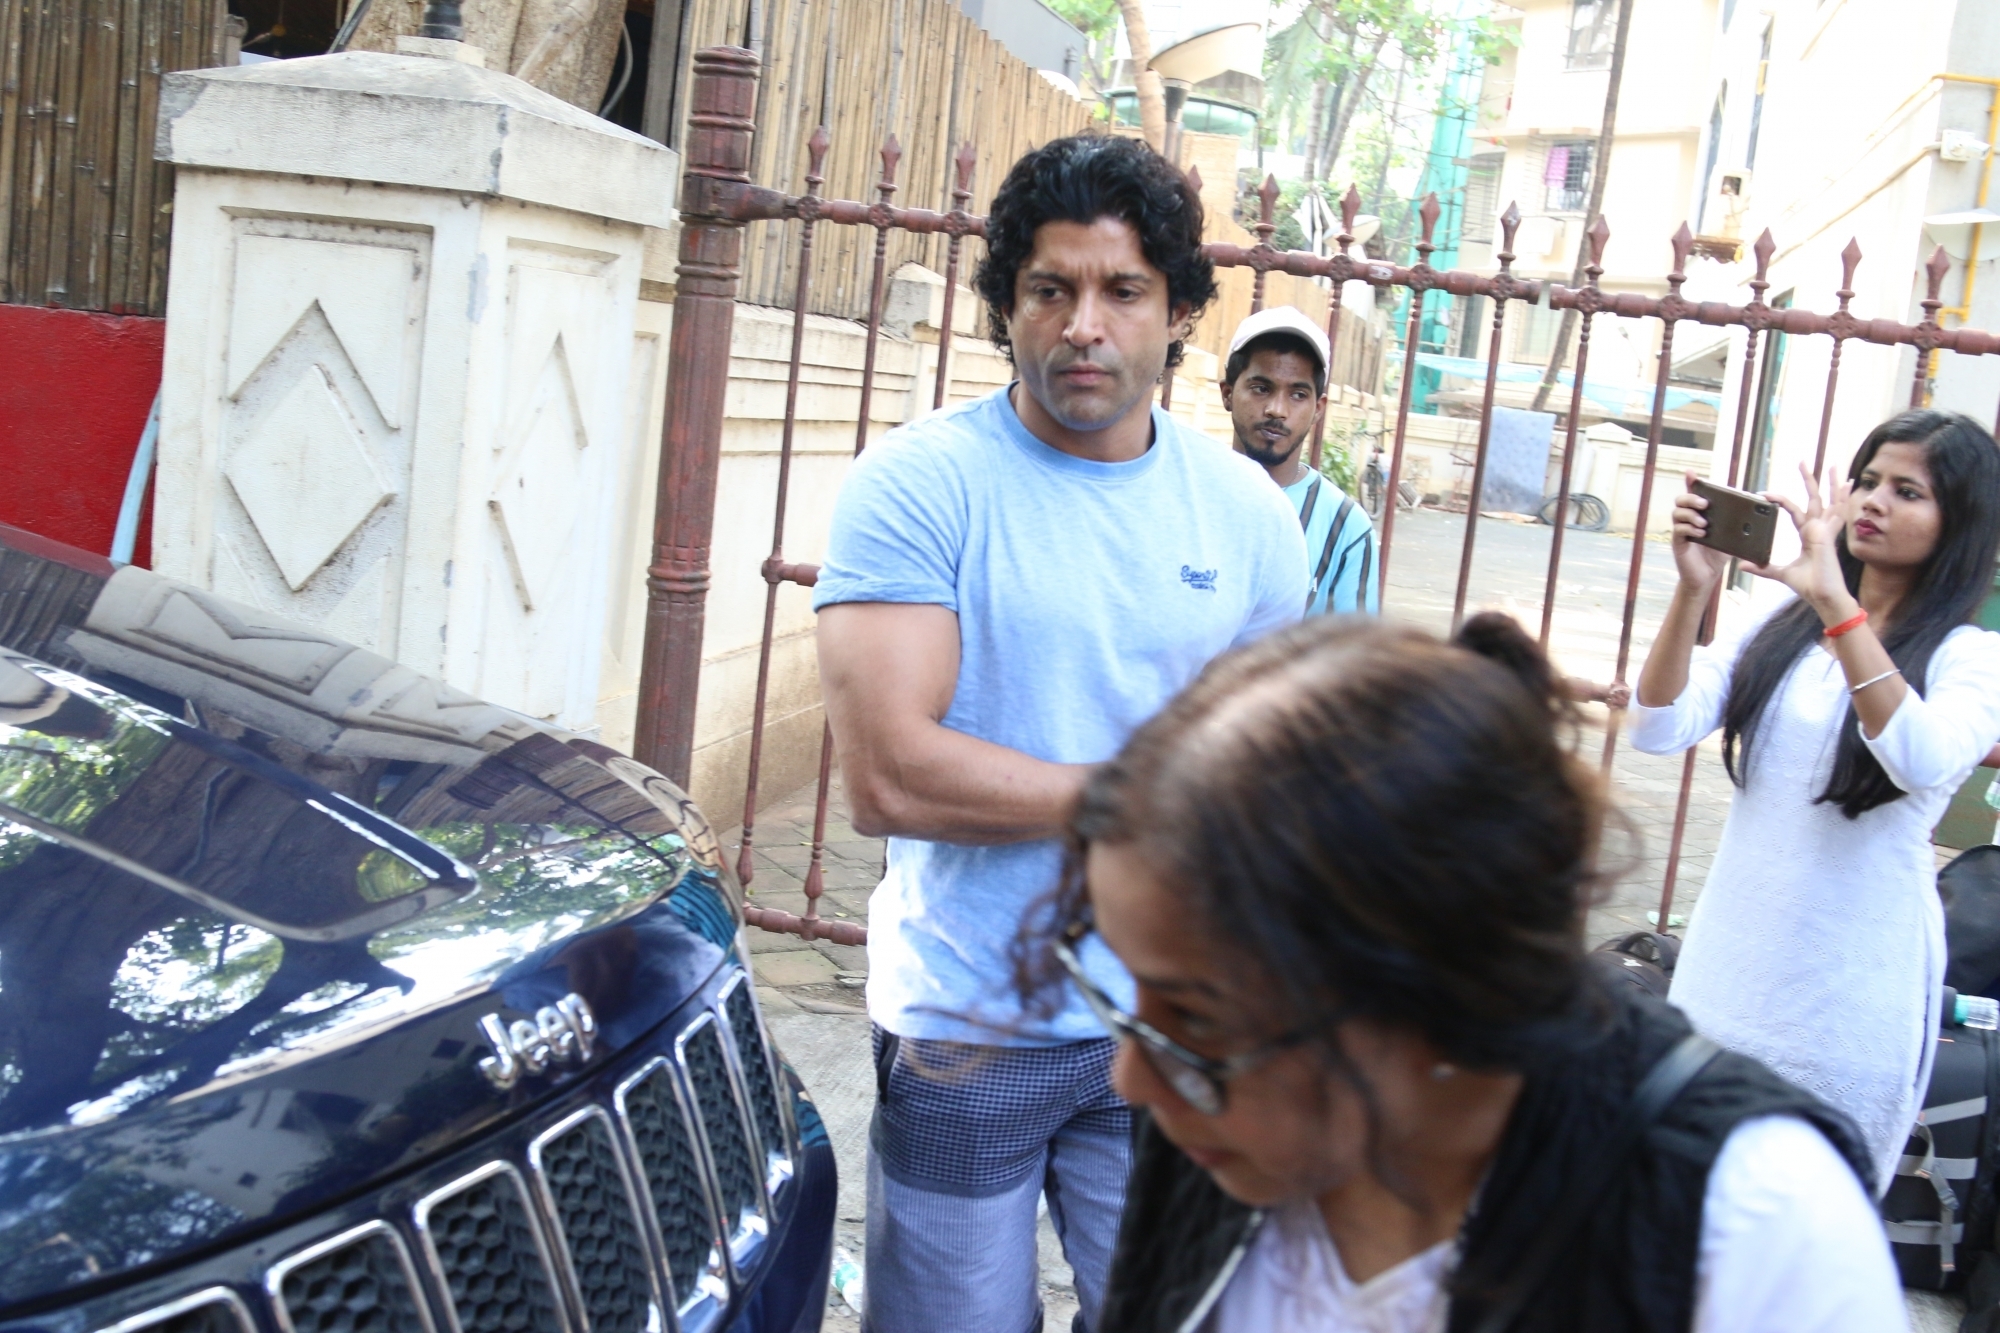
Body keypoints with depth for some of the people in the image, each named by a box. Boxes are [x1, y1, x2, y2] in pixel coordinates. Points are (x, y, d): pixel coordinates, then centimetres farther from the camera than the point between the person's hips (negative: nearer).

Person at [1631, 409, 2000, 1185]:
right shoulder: (1781, 625, 5)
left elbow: (1925, 762, -28)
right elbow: (1661, 729, -7)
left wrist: (1836, 604, -33)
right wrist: (1694, 590, -20)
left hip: (1853, 992, -3)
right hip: (1730, 966, 4)